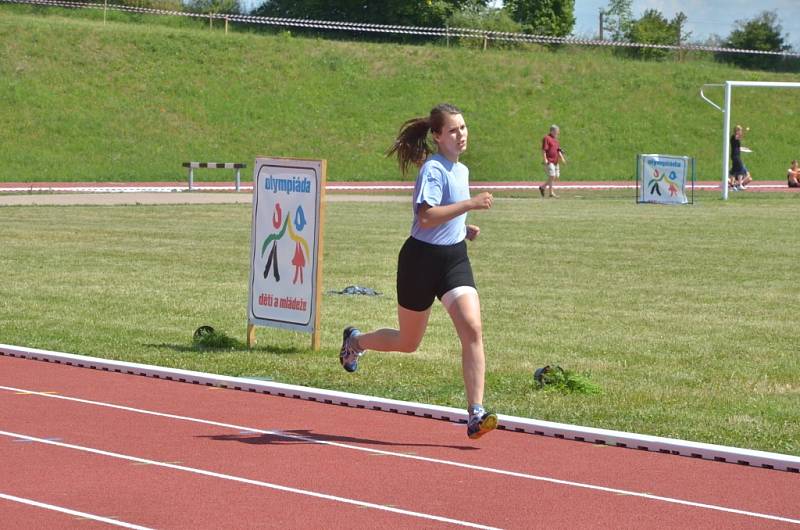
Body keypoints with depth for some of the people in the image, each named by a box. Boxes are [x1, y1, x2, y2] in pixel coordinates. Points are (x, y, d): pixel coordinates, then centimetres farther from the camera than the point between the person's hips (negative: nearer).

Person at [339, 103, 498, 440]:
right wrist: (471, 204, -30)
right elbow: (426, 217, -28)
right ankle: (355, 341, 42)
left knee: (472, 329, -16)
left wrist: (464, 228, 10)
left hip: (454, 259, 6)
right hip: (422, 259, -6)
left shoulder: (461, 170, 12)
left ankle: (476, 415, -18)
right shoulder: (433, 169, -15)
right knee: (408, 343, 10)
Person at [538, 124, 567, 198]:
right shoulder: (547, 138, -8)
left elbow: (558, 150, 23)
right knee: (552, 176, -13)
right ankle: (551, 193, -6)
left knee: (556, 177, 7)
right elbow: (543, 149, -14)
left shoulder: (555, 139, 19)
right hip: (549, 161, -9)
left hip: (555, 161, 9)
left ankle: (543, 187, 18)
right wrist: (545, 159, -21)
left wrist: (562, 158, 12)